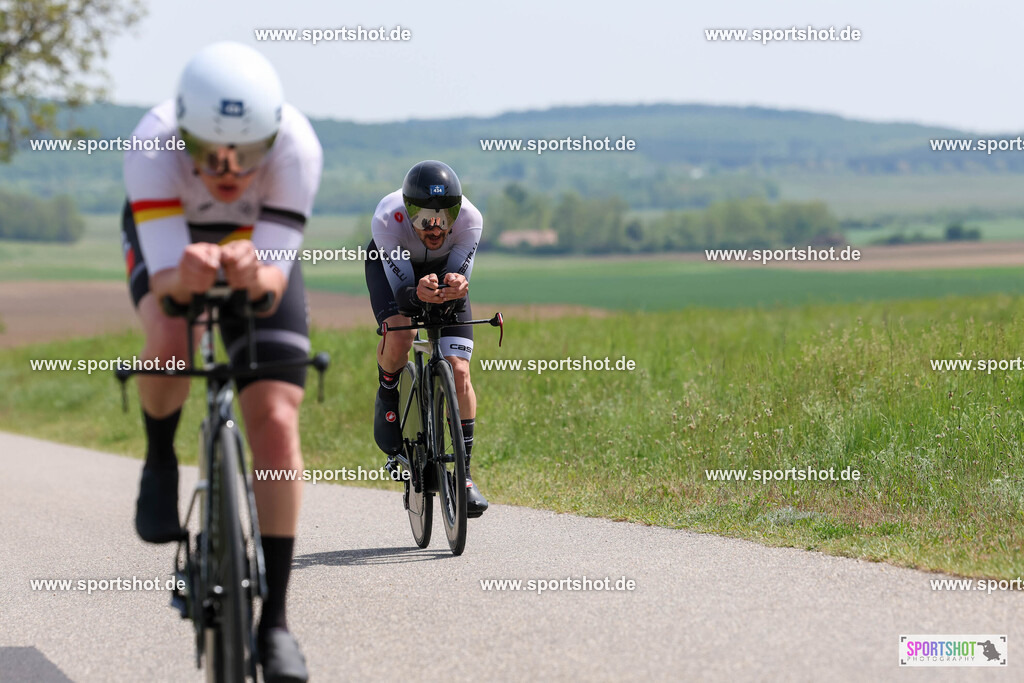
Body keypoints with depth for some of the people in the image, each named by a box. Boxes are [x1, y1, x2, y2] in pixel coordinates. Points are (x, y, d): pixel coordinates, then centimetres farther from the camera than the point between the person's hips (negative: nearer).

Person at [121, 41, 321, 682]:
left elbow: (274, 282, -38)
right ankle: (160, 462, -1)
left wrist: (252, 274, -61)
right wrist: (186, 277, -63)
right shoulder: (153, 145, -39)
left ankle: (275, 620, -4)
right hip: (168, 245, 0)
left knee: (277, 425, -13)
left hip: (259, 252, 1)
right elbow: (165, 282, -40)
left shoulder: (297, 146, -37)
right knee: (170, 343, -35)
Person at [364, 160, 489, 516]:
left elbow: (459, 274, -28)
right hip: (391, 265, -1)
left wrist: (457, 286, -53)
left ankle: (465, 473, -1)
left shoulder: (470, 219, -35)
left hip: (443, 268, 1)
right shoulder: (388, 219, -39)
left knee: (458, 372, -12)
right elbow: (401, 292, -36)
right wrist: (419, 293, -60)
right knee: (400, 337, -33)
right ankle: (388, 396, 1)